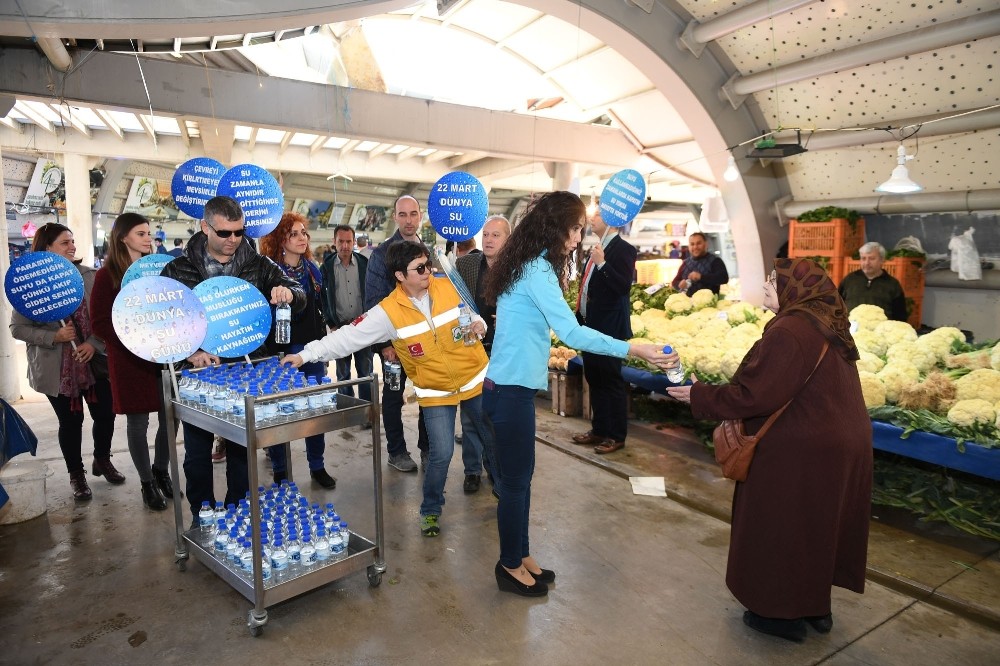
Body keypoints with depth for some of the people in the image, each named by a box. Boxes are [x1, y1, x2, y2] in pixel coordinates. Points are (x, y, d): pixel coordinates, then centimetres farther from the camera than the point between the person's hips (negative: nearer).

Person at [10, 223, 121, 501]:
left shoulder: (90, 276, -2)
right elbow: (17, 327, -4)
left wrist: (94, 343, -12)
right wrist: (54, 337, -18)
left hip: (95, 361, 2)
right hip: (57, 368, -2)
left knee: (105, 414, 10)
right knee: (71, 421, 9)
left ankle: (102, 461, 36)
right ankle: (76, 474, 29)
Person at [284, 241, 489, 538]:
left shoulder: (448, 286, -8)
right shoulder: (389, 312, -15)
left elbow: (470, 312, 10)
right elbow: (349, 336, -17)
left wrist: (478, 324, -12)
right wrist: (307, 354, -21)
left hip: (476, 378, 3)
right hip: (437, 392, -3)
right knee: (441, 454, -9)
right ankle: (430, 511, 18)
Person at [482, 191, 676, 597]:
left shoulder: (528, 265, 12)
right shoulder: (537, 270, -18)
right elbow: (572, 333, -25)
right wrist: (633, 350, -23)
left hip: (512, 385, 9)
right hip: (512, 390, -9)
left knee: (520, 475, 16)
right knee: (516, 480, 4)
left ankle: (520, 556, 30)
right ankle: (510, 566, 21)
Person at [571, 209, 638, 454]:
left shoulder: (623, 249, -10)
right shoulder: (596, 249, 16)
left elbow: (624, 287, -20)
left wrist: (603, 264, -26)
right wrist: (580, 318, 16)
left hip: (609, 328, -9)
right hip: (590, 325, 9)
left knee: (612, 380, 0)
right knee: (594, 379, 14)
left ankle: (616, 436, 10)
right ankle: (599, 429, 26)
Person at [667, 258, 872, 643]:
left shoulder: (788, 332, -24)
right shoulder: (827, 326, 8)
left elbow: (754, 395, -25)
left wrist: (698, 397, -14)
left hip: (801, 452, -9)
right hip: (841, 443, 9)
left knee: (782, 526, 8)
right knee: (817, 525, 21)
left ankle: (785, 614, 24)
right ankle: (816, 607, 37)